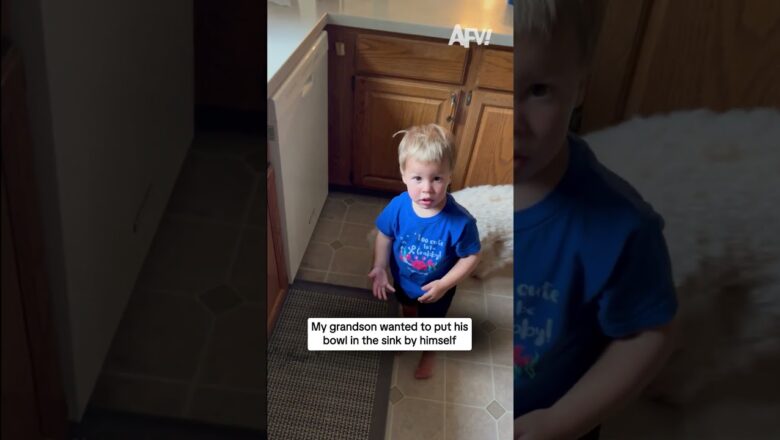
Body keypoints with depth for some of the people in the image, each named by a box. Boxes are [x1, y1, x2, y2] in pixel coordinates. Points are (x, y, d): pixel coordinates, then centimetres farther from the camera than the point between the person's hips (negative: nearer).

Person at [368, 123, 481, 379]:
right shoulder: (398, 207, -30)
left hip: (437, 288, -3)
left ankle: (429, 352, 59)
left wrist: (444, 284, -27)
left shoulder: (460, 221, -38)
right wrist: (379, 268, -17)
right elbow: (385, 235, -10)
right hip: (403, 280, 3)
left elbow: (471, 257, -23)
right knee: (408, 307, 35)